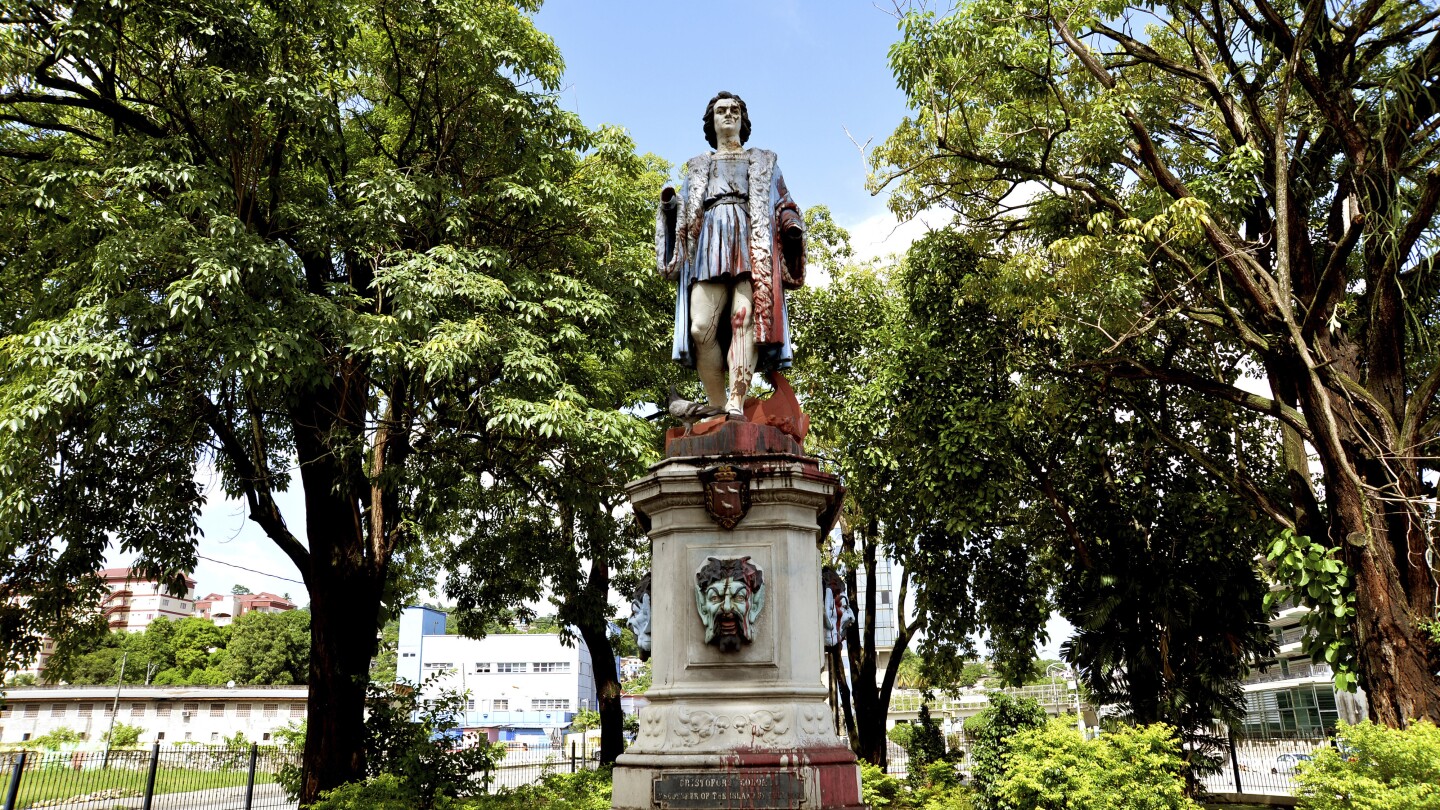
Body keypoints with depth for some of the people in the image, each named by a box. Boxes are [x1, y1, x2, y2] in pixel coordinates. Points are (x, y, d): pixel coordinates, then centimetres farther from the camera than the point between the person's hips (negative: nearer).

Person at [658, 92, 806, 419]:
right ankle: (717, 406, -15)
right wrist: (669, 204, 2)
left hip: (752, 241, -1)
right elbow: (683, 211, 25)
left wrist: (792, 225, -2)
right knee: (702, 327, -19)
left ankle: (736, 405, -32)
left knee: (745, 317, -23)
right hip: (709, 243, 1)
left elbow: (783, 205, 20)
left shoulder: (763, 161, 29)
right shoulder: (697, 166, 32)